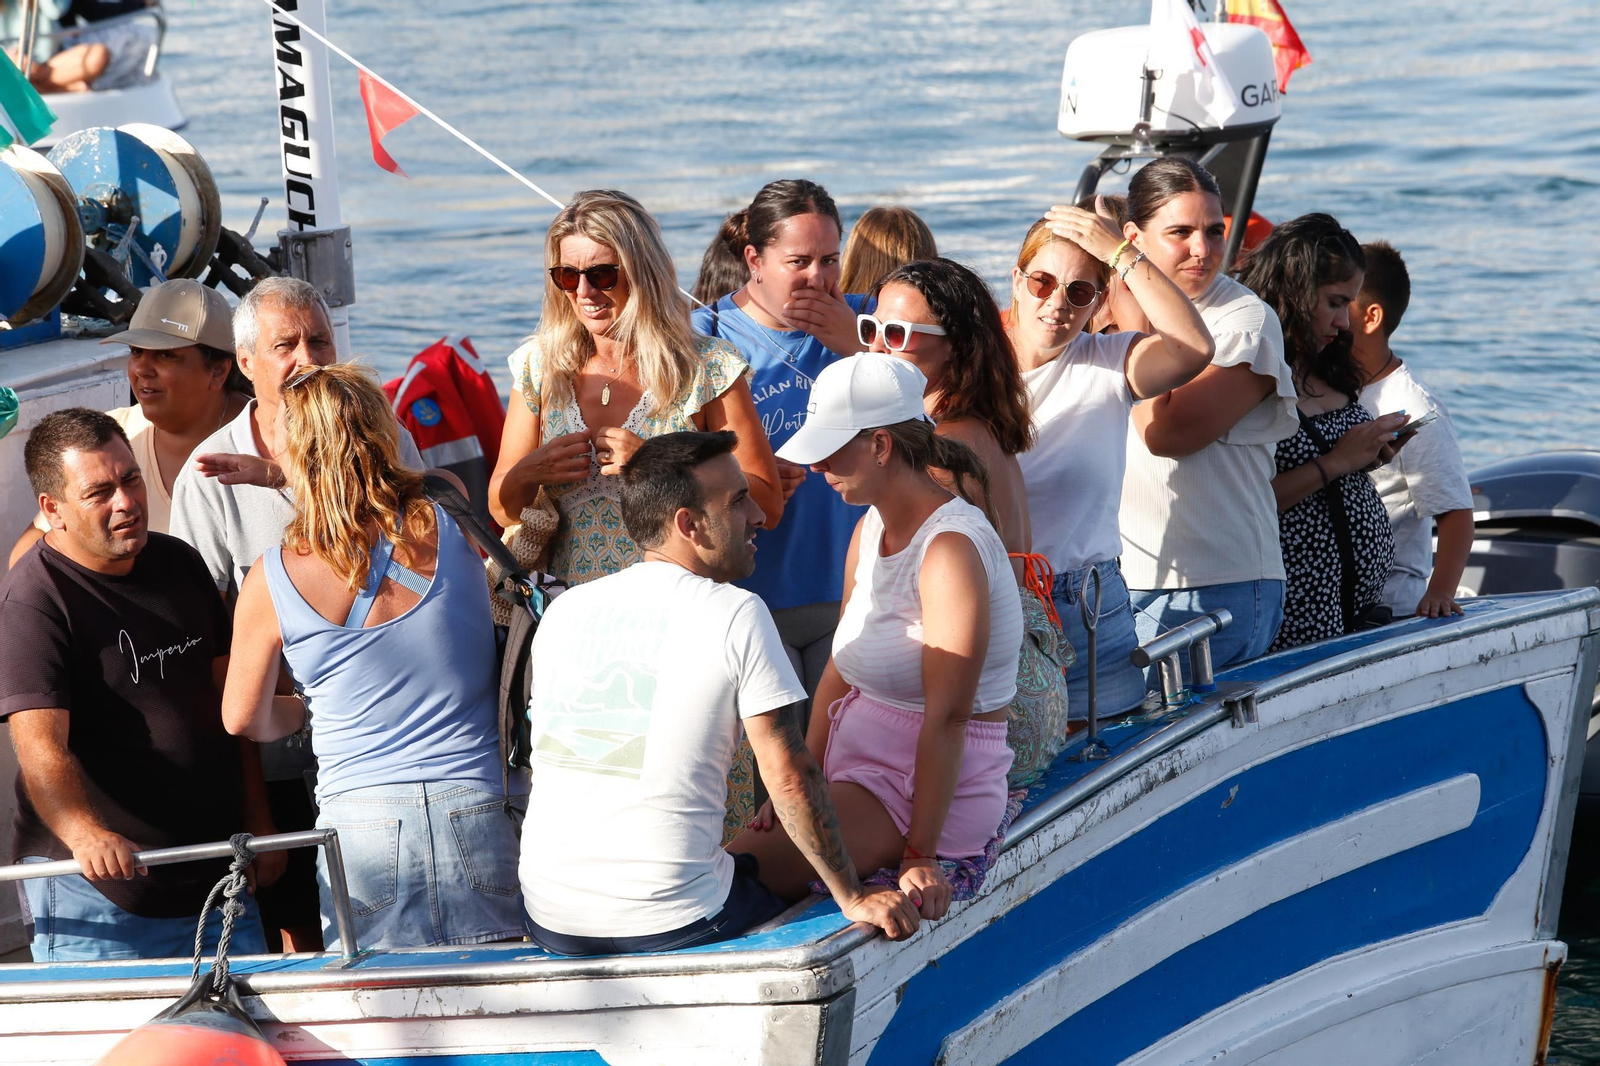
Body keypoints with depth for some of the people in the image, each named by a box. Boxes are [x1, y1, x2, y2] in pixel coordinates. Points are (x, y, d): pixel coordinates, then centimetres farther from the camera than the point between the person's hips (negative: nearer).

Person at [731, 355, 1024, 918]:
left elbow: (948, 717, -23)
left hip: (932, 785, -9)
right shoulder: (871, 530, 10)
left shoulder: (951, 549, -20)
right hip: (861, 763, 9)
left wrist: (919, 855, -24)